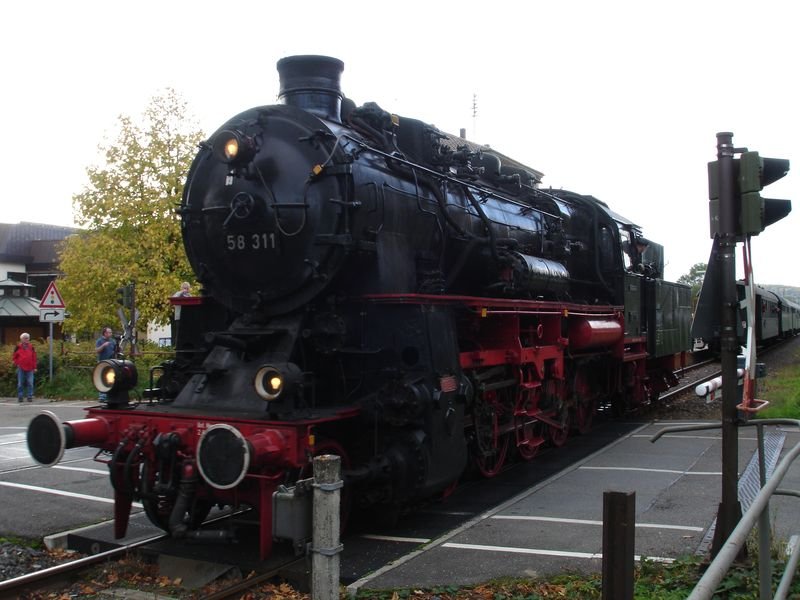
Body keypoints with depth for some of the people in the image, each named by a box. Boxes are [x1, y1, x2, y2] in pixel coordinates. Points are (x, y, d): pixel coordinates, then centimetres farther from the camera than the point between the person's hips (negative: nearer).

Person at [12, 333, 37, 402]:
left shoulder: (31, 347, 7)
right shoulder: (18, 347, 3)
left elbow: (34, 358, 8)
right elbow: (15, 357, 10)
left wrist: (34, 367, 6)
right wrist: (17, 364, -2)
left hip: (30, 368, 1)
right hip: (21, 368, -1)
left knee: (30, 383, -2)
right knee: (20, 383, 3)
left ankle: (30, 397, 3)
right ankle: (20, 397, 10)